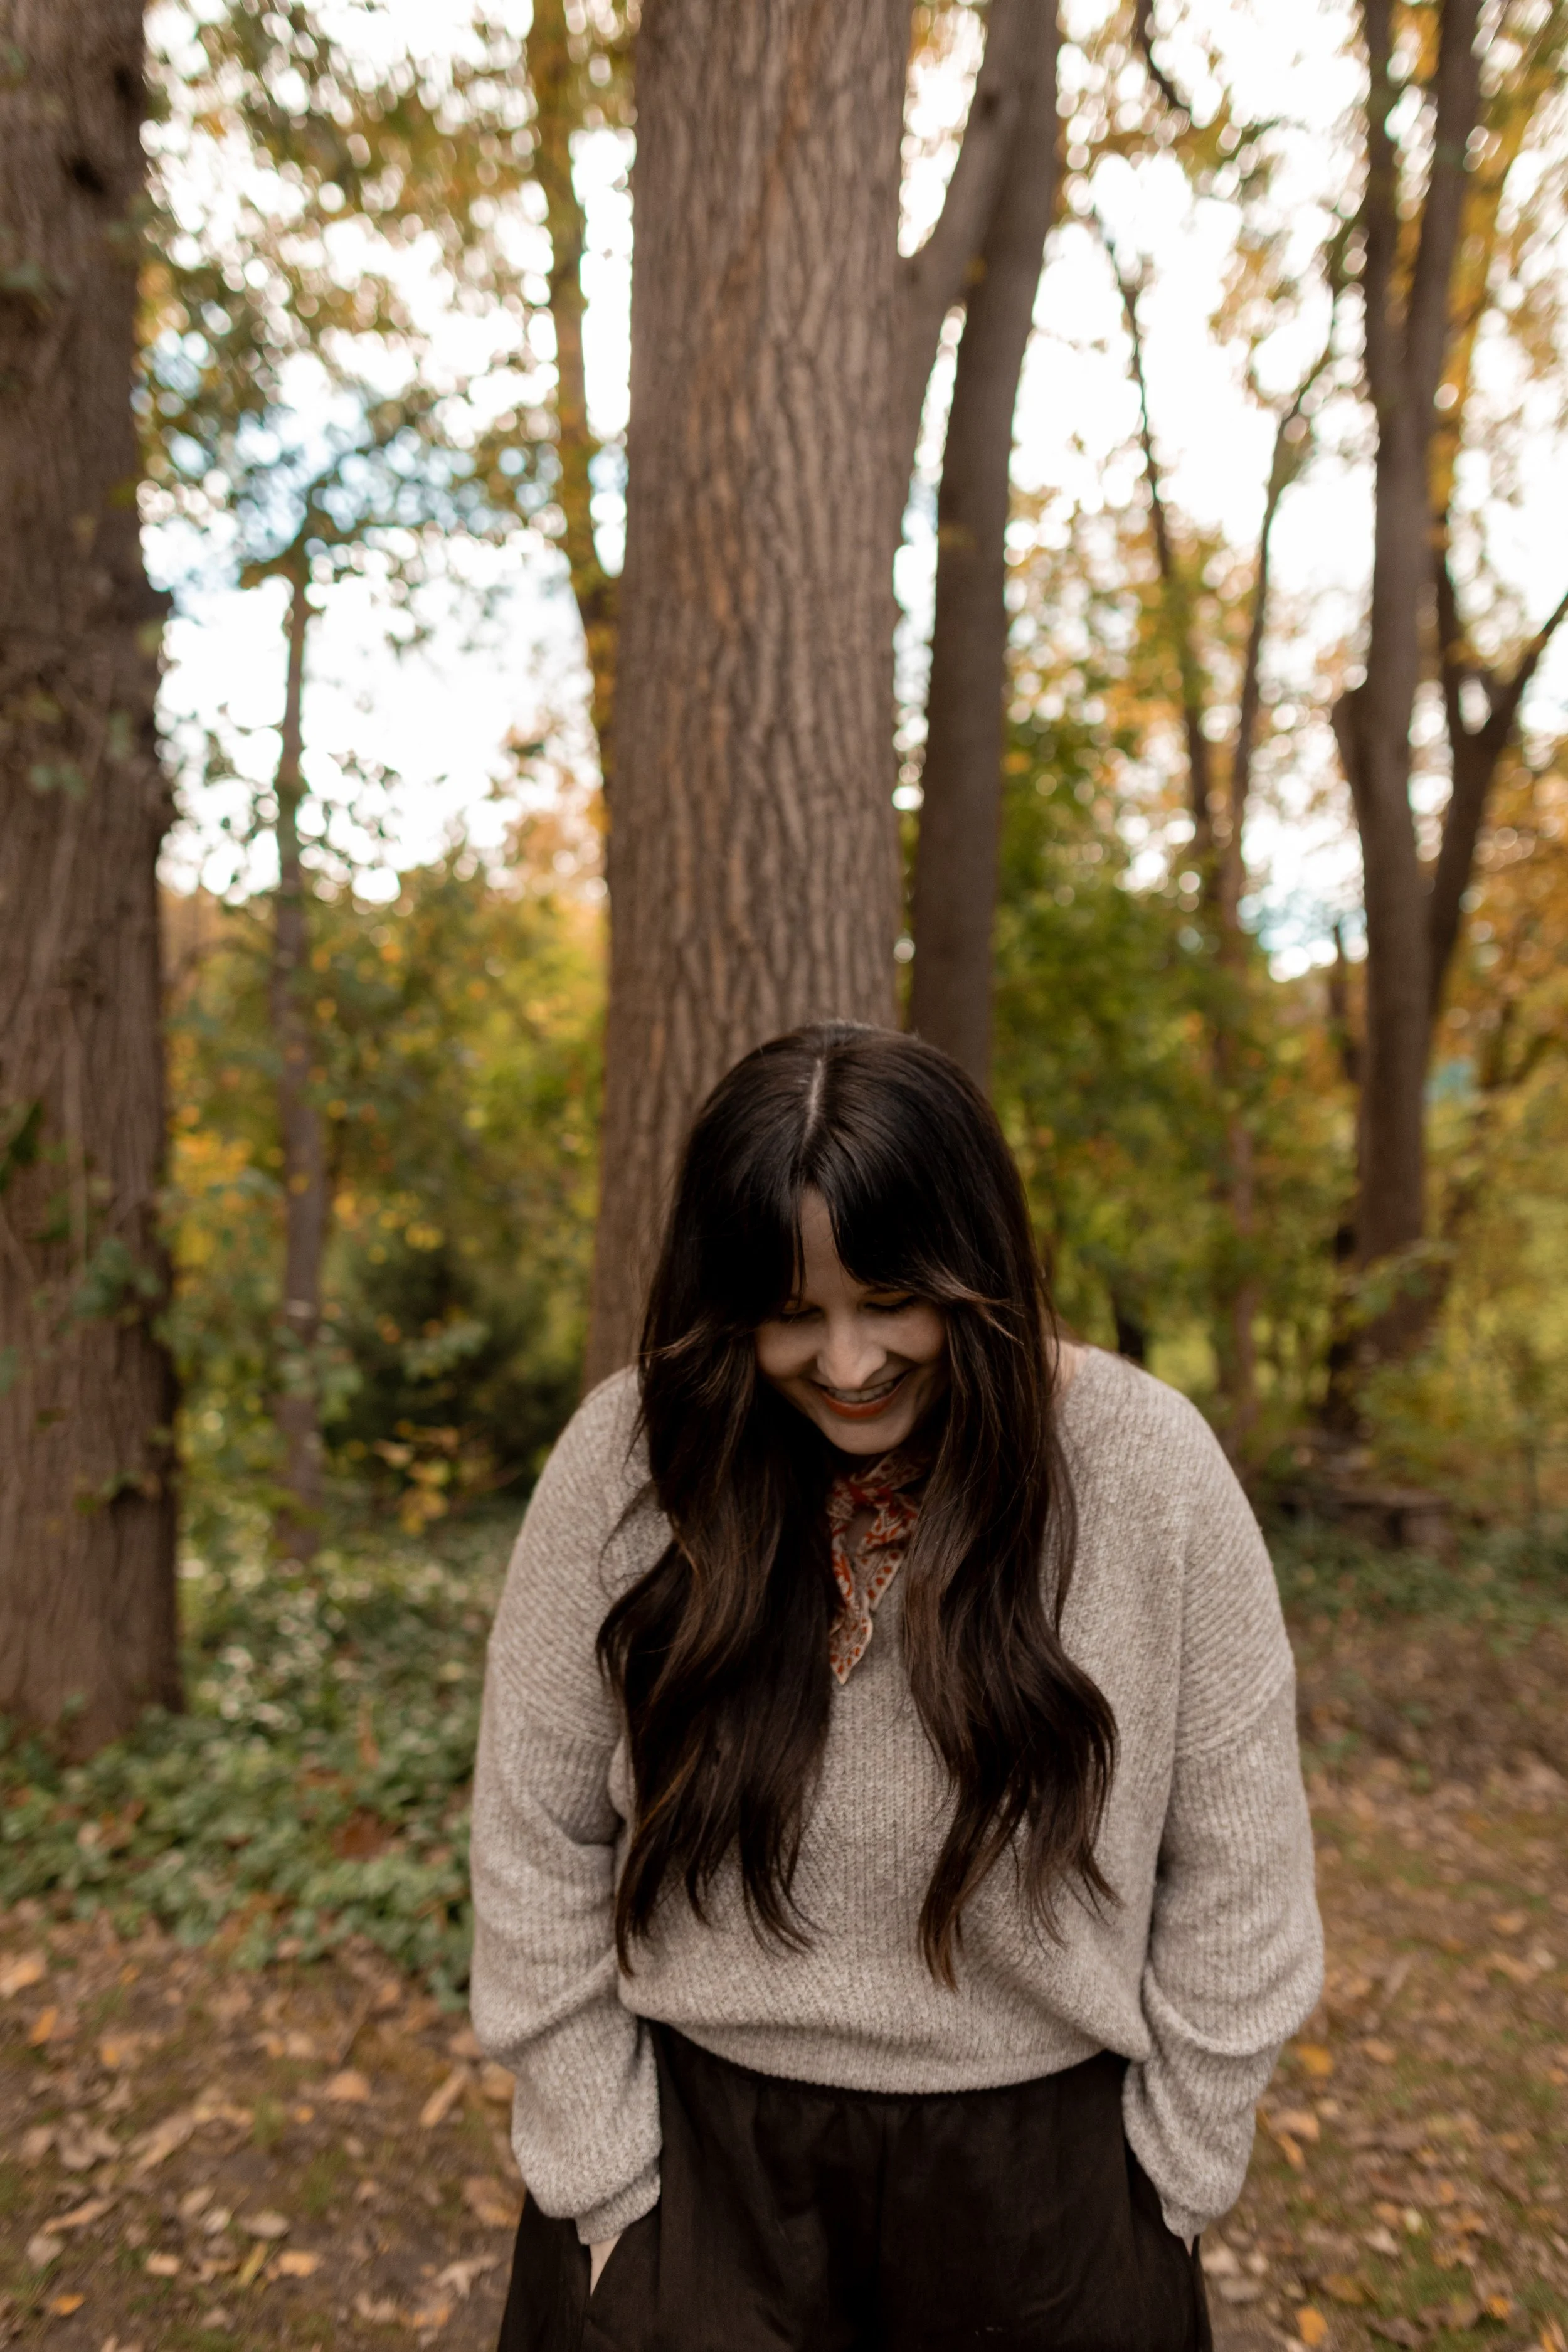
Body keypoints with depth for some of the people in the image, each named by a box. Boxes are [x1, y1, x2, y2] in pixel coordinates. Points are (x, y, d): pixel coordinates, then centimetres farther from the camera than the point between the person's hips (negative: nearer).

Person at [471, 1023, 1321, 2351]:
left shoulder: (1149, 1469, -17)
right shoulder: (630, 1462, -15)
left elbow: (1233, 1877, -6)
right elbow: (539, 1843, -7)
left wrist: (1174, 2185, -1)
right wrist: (600, 2180, -3)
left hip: (1041, 2187, 0)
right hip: (700, 2156, 1)